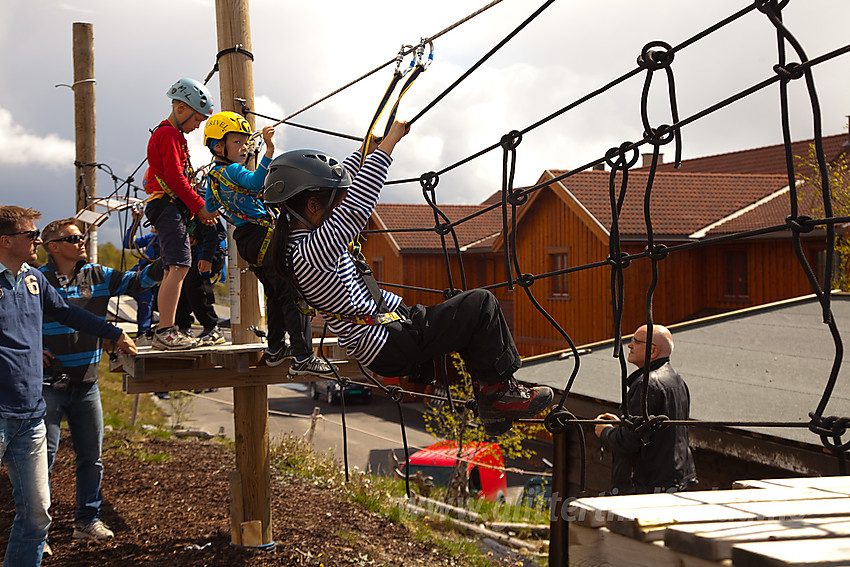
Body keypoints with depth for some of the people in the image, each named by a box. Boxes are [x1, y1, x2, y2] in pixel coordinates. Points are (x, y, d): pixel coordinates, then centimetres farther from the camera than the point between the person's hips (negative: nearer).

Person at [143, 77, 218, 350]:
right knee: (179, 266, -19)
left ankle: (163, 334, 9)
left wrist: (197, 210, 19)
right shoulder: (168, 134, -9)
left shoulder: (171, 134, 25)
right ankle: (166, 331, -25)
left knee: (172, 270, 9)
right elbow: (176, 178, -16)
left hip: (171, 209, 11)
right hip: (169, 206, -11)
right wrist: (200, 206, -11)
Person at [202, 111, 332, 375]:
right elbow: (255, 182, -36)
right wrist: (270, 150, -46)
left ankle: (276, 349, 27)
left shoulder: (213, 174, 15)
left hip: (247, 240, 10)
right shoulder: (232, 171, -15)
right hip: (262, 236, -10)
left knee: (275, 292, 21)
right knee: (293, 293, -10)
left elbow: (209, 209, 30)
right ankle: (303, 357, -15)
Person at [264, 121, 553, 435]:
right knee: (481, 304, -9)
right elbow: (355, 208, -33)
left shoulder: (294, 232, 4)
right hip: (390, 350, -11)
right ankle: (499, 391, 4)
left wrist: (364, 150, 26)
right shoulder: (311, 251, -27)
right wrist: (387, 145, -27)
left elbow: (335, 186, 20)